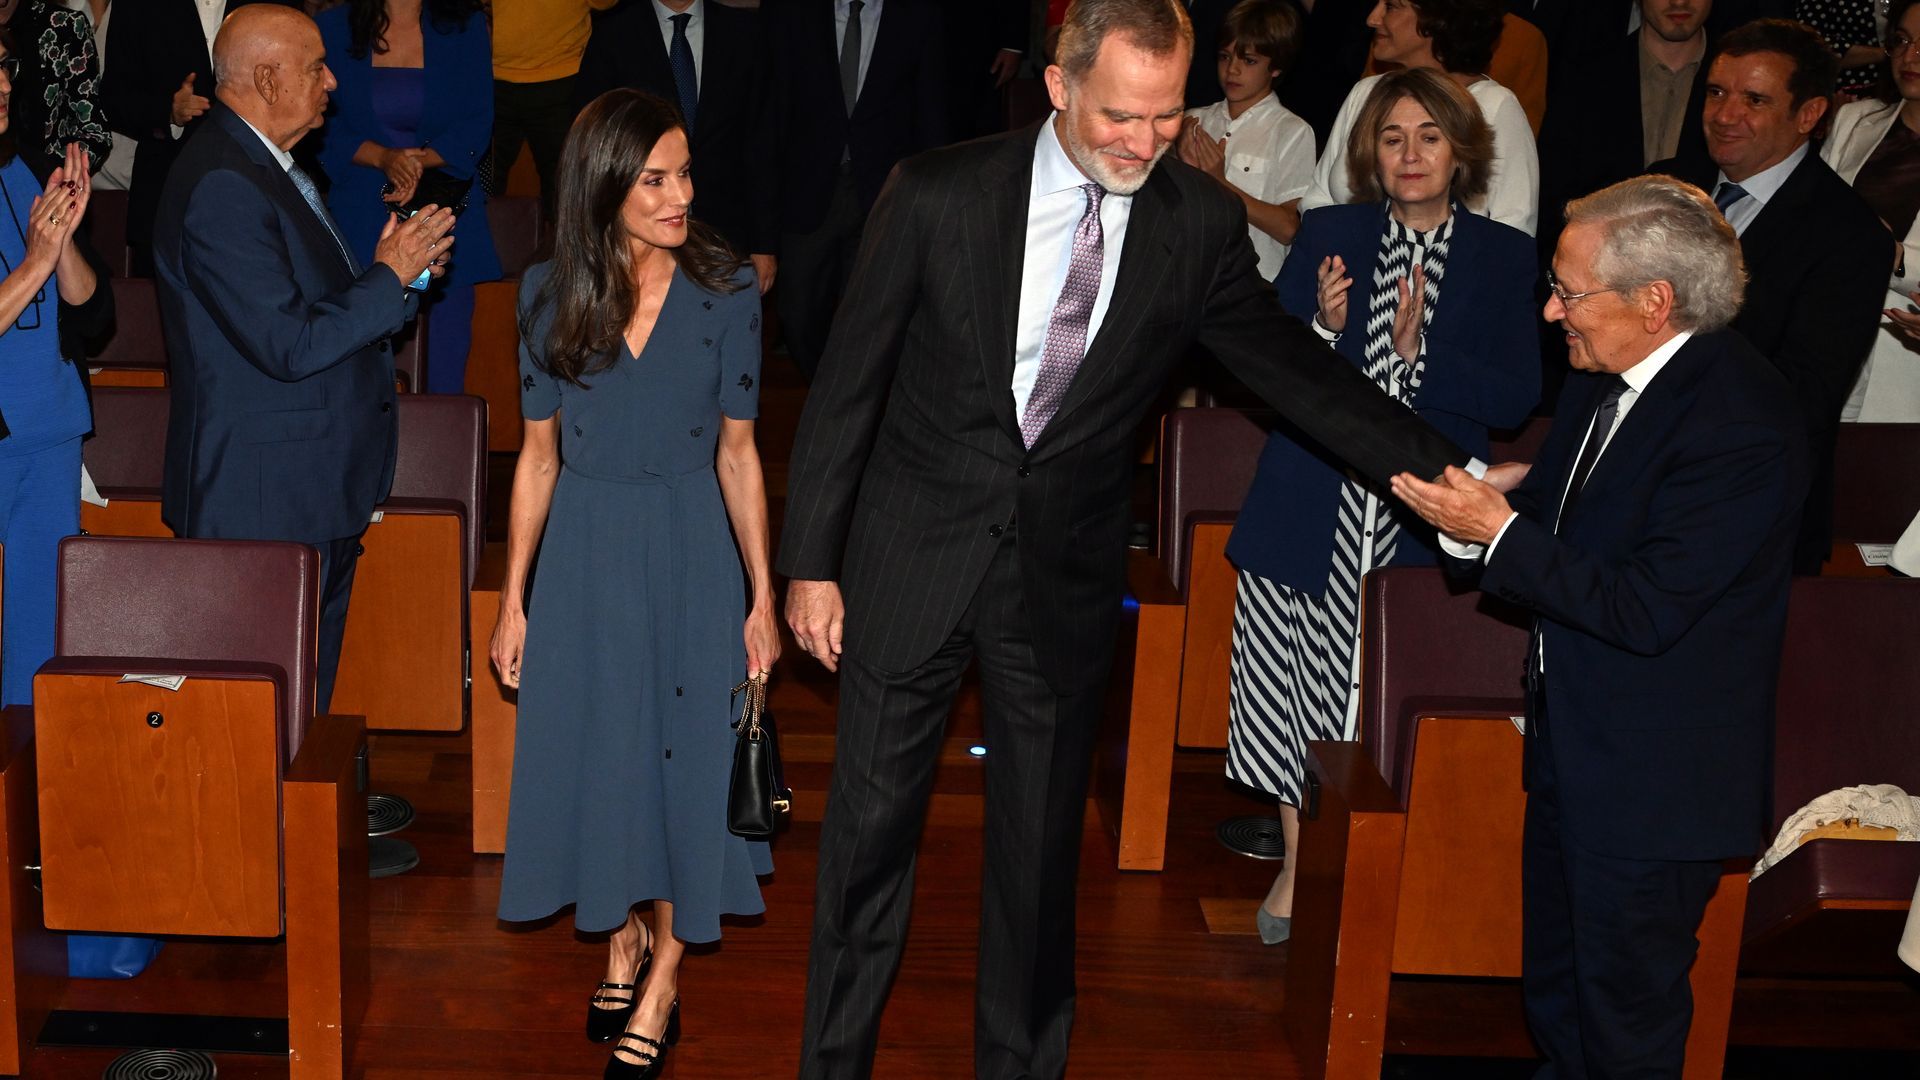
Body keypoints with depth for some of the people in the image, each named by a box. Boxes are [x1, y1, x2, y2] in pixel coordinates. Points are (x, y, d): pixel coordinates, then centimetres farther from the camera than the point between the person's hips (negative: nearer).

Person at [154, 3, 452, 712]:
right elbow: (287, 345, -24)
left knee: (305, 707, 18)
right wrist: (388, 277, -14)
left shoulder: (268, 166, 13)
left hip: (317, 494, 10)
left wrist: (392, 270, 4)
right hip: (266, 500, -10)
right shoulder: (223, 186, -20)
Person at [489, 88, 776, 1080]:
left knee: (685, 755, 3)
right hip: (584, 551, 1)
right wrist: (513, 598, 3)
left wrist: (764, 595, -4)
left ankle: (662, 986, 18)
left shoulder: (726, 292, -7)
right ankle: (622, 937, 35)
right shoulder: (550, 295, -3)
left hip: (690, 549, -1)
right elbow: (539, 455, 2)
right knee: (596, 749, 10)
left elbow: (737, 450, -3)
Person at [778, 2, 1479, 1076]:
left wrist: (1447, 469, -11)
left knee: (1042, 840, 14)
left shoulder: (1202, 224, -7)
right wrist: (811, 561, -5)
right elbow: (850, 383, -6)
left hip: (1064, 576, 2)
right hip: (913, 560, -1)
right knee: (872, 826, 9)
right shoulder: (939, 194, -13)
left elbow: (1295, 369, 0)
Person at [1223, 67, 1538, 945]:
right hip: (1313, 505, 1)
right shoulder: (1327, 236, 6)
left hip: (1423, 518, -1)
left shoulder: (1503, 257, 4)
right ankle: (1298, 863, 21)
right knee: (1294, 682, 5)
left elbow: (1515, 398, -3)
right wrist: (1323, 330, -16)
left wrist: (1418, 352, -16)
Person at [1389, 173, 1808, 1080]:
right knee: (1555, 993, 24)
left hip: (1653, 777, -9)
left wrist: (1498, 533, -23)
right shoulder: (1599, 380, 2)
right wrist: (1473, 513, -12)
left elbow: (1645, 610, -27)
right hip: (1570, 744, 9)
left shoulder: (1739, 423, -26)